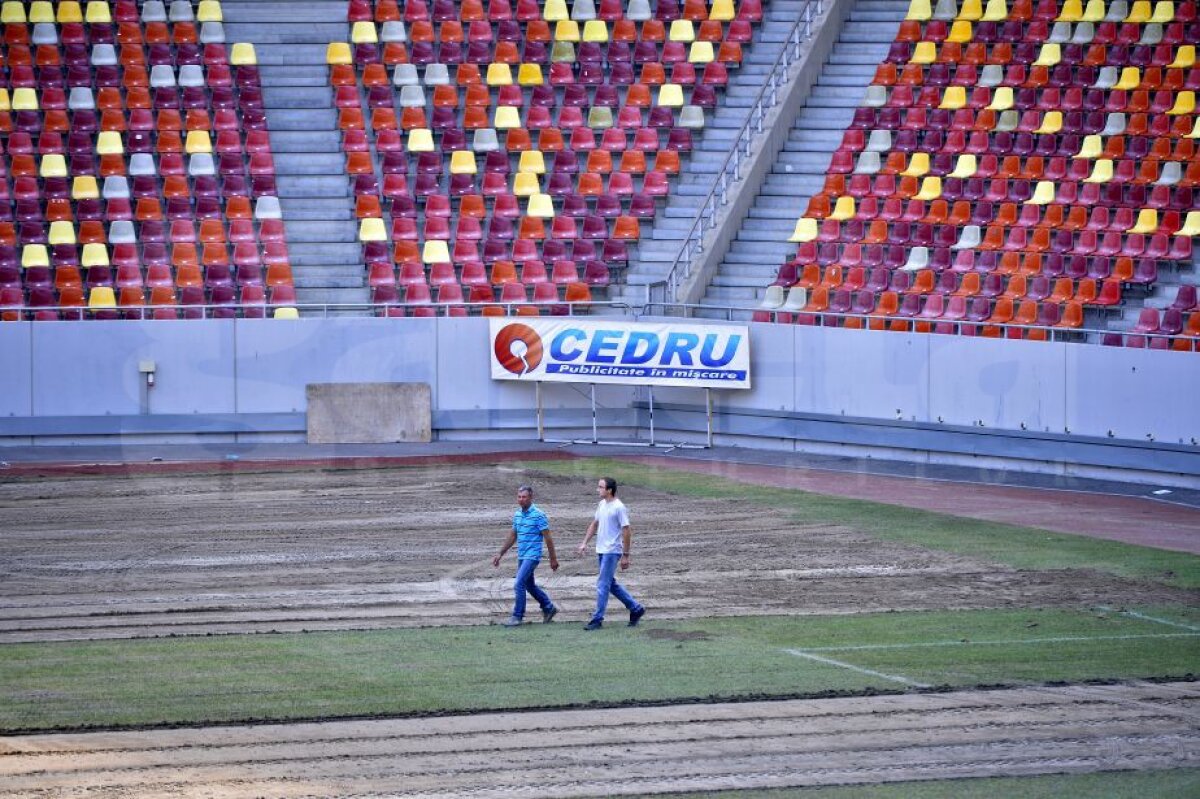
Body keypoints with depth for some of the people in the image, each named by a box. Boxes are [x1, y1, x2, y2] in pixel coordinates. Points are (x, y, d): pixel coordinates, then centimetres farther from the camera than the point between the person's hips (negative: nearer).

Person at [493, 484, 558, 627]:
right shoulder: (517, 514, 9)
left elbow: (548, 537, -9)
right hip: (521, 556, 8)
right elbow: (512, 536, 19)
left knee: (519, 584, -13)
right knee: (529, 585, 17)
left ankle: (517, 616, -6)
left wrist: (553, 559, -8)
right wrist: (500, 554, 17)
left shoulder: (538, 515, -12)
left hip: (532, 556, -8)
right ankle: (549, 608, 33)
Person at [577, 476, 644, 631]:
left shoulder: (619, 508, -15)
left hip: (612, 551, -9)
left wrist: (625, 555, -14)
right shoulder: (602, 504, 10)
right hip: (601, 551, 9)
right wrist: (585, 543, 14)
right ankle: (636, 609, 26)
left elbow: (627, 531, -14)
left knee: (603, 585, -8)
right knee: (611, 584, 15)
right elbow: (594, 524, 22)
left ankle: (597, 619, -4)